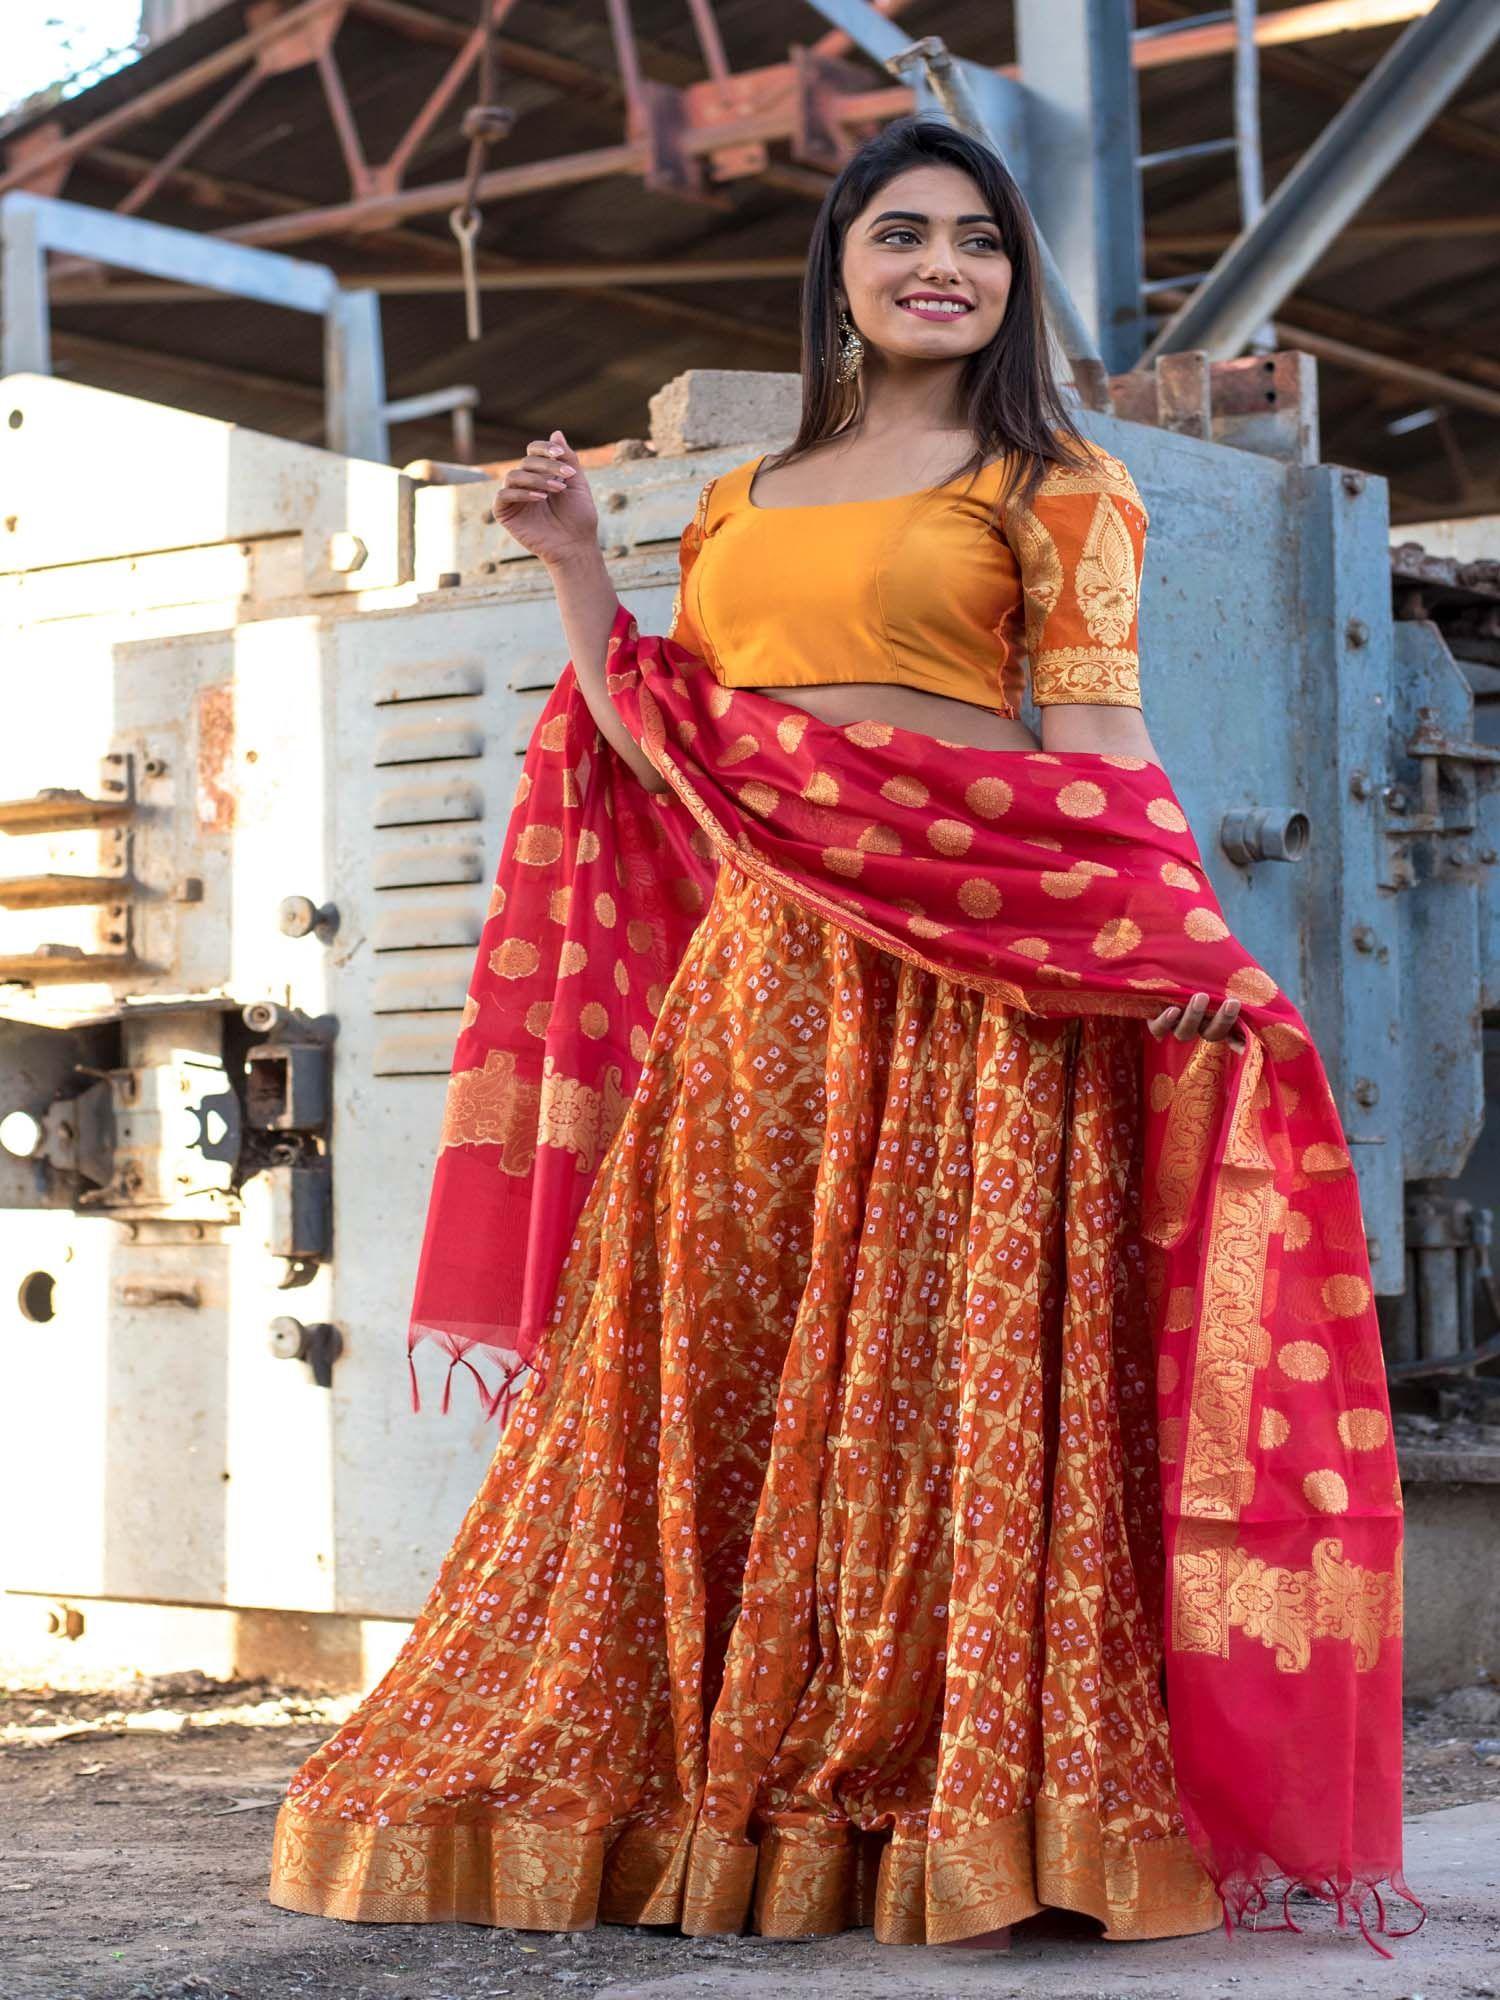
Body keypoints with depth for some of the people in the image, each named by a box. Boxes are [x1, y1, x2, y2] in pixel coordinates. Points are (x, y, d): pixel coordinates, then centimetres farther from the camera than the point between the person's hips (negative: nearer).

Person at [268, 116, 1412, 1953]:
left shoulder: (1057, 491, 6)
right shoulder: (742, 502, 20)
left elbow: (1090, 745, -5)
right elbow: (669, 757, 15)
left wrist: (1178, 946, -19)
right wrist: (574, 566, 13)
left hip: (976, 994, -5)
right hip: (757, 979, 5)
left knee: (945, 1379, -7)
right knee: (711, 1384, 4)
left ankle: (956, 1813, 0)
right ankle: (700, 1798, 13)